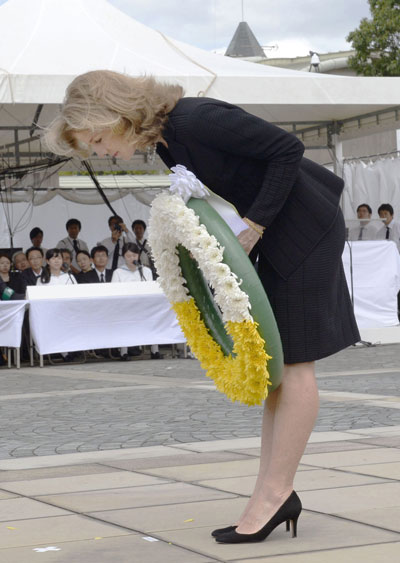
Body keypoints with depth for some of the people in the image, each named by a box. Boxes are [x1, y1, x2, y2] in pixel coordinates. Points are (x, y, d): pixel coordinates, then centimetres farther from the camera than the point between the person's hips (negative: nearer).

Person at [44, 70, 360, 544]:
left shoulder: (196, 120, -24)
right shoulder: (166, 142, 5)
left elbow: (287, 149, -23)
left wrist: (255, 224, -20)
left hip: (306, 230, -10)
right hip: (276, 236, 10)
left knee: (293, 362, -7)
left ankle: (274, 491, -5)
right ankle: (275, 493, 8)